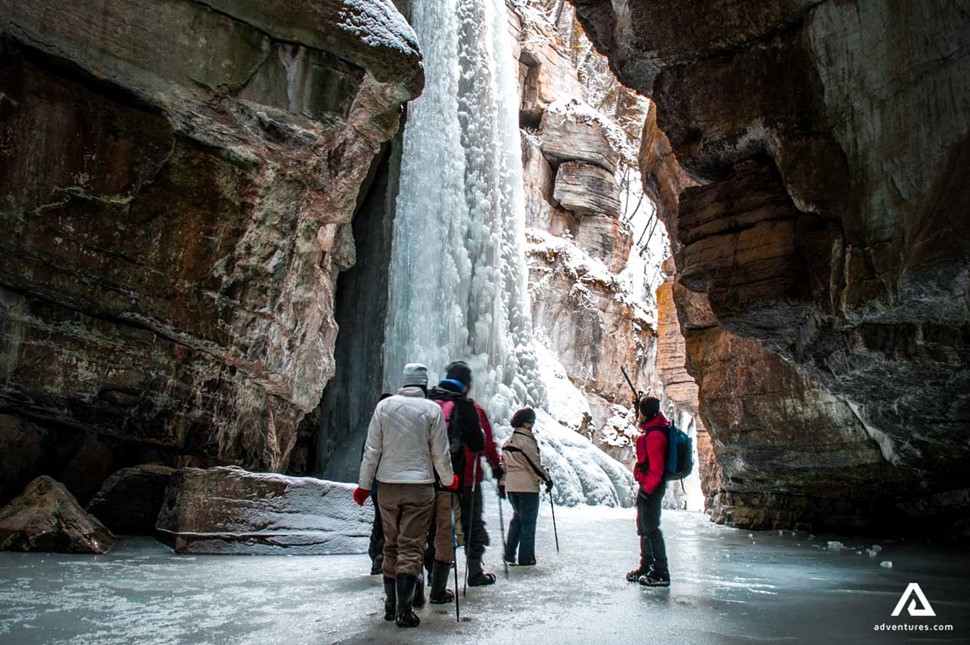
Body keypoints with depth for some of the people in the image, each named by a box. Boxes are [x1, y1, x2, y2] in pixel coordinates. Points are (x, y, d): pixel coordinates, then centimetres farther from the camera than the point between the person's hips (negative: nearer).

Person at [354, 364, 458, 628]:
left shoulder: (384, 405, 0)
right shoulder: (431, 409, -7)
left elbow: (372, 450, 1)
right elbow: (440, 453, -2)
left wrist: (364, 484, 10)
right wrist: (449, 479, 14)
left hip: (388, 486, 3)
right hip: (420, 487, -3)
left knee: (391, 546, 16)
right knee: (411, 548, 2)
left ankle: (390, 606, 24)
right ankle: (404, 611, 3)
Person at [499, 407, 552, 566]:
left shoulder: (508, 441, 11)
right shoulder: (526, 440, -13)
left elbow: (503, 464, 14)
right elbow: (535, 463, -14)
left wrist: (502, 484, 19)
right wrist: (547, 479, -4)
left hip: (510, 487, 7)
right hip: (527, 487, -7)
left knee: (517, 518, 21)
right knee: (528, 522, 4)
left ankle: (509, 554, 19)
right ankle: (526, 558, 8)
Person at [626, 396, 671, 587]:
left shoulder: (654, 435, -21)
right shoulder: (655, 430, 11)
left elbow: (656, 468, -24)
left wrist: (647, 489, -22)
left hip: (651, 487, -11)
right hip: (649, 486, 11)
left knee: (650, 529, -6)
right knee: (644, 528, 18)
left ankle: (661, 574, 0)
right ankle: (646, 567, 29)